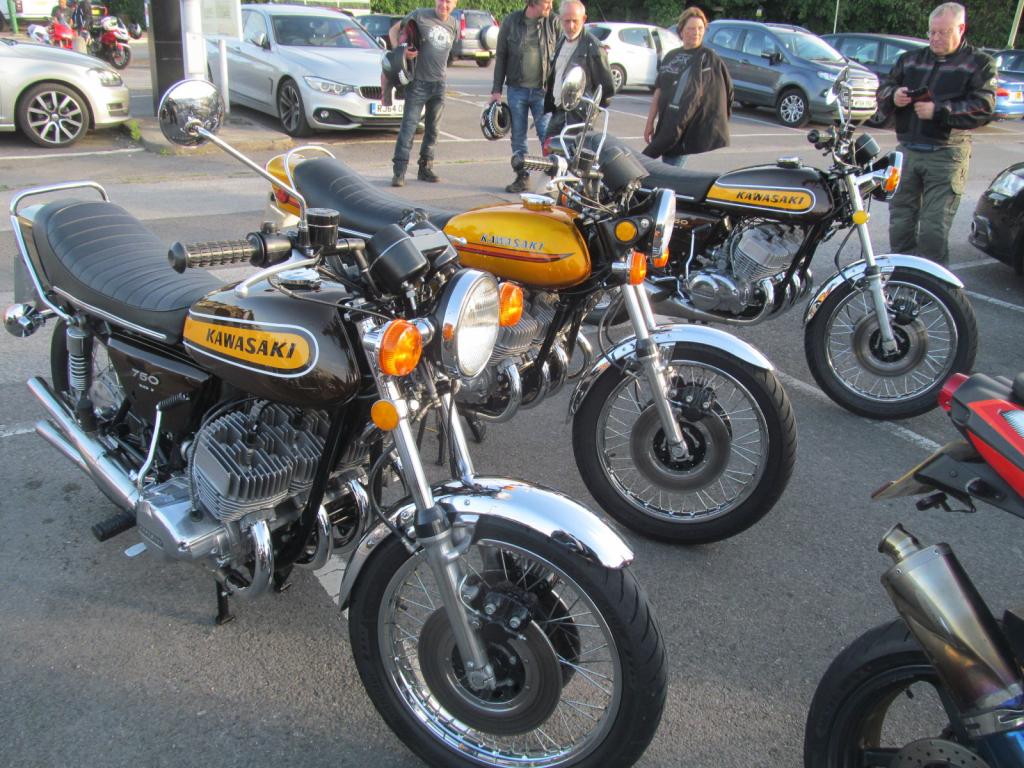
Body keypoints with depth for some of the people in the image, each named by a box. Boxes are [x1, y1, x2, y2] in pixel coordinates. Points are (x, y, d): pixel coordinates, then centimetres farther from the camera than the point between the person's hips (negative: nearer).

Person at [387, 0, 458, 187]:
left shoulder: (453, 24, 11)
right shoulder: (420, 16, -4)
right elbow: (394, 30, 1)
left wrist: (441, 70, 11)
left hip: (439, 83, 5)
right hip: (418, 82, -5)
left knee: (432, 128, 9)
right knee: (409, 125, -10)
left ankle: (425, 168, 19)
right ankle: (399, 170, -9)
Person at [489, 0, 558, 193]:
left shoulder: (553, 23, 0)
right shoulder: (511, 21, 0)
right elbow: (501, 56, 5)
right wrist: (496, 89, 1)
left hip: (543, 91, -1)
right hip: (517, 89, 1)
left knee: (548, 136, -5)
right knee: (518, 137, 8)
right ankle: (522, 177, 18)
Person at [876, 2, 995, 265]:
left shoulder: (979, 63, 3)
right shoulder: (910, 59, 16)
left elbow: (983, 108, -9)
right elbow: (883, 92, 12)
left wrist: (939, 111, -18)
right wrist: (894, 97, -11)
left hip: (946, 156, -4)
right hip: (907, 151, 5)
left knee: (934, 227, -7)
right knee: (900, 222, 9)